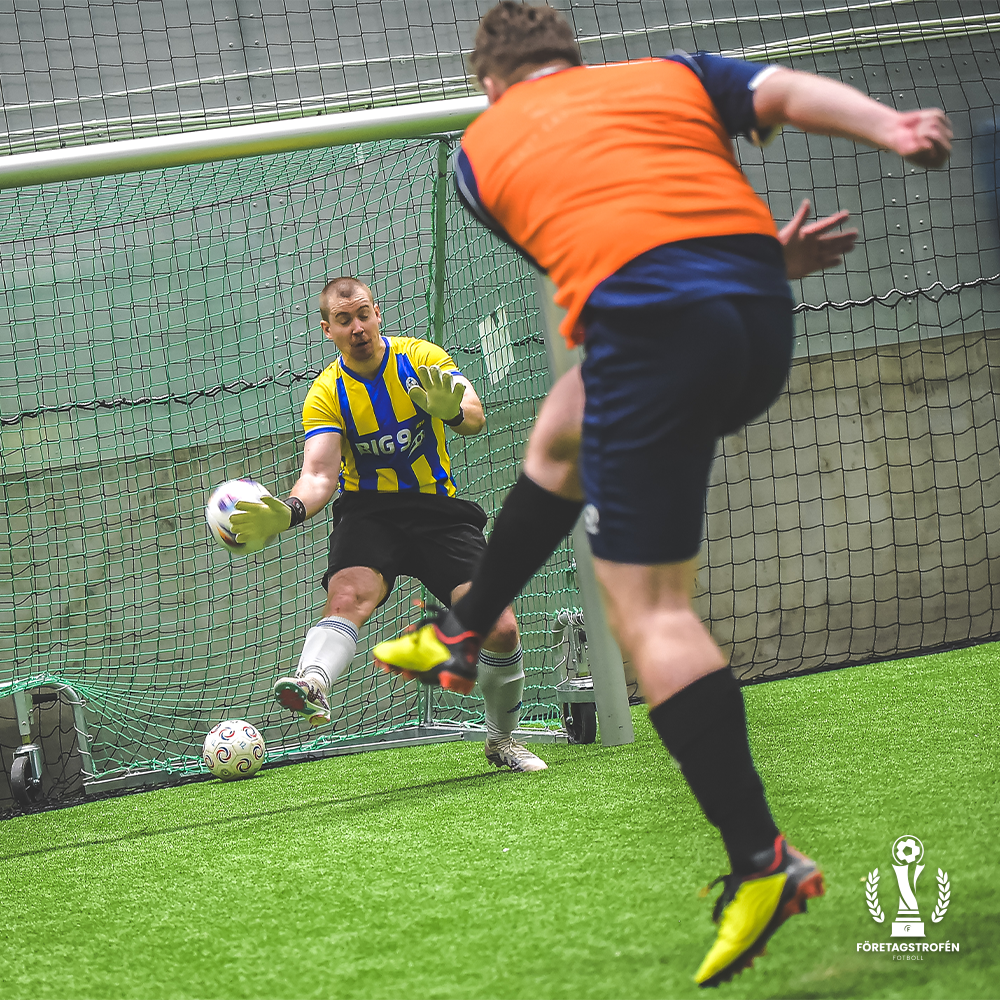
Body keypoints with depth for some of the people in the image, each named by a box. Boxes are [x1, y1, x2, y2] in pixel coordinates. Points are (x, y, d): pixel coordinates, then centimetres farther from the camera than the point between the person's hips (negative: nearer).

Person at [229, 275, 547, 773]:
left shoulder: (423, 358, -4)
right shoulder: (326, 395, -3)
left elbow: (475, 418, -18)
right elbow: (319, 474, -14)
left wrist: (452, 409, -44)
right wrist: (287, 512, -36)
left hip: (439, 508, 1)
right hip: (370, 512, -1)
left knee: (499, 627, -13)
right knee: (349, 593, -34)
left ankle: (502, 740, 11)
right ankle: (313, 682, -63)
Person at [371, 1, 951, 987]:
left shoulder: (481, 146, 21)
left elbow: (585, 233, 19)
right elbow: (790, 92, 7)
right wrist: (890, 128, -10)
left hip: (649, 325, -5)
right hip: (763, 319, 5)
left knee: (648, 610, -2)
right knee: (564, 424, 32)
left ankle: (761, 860, -12)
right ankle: (461, 632, 43)